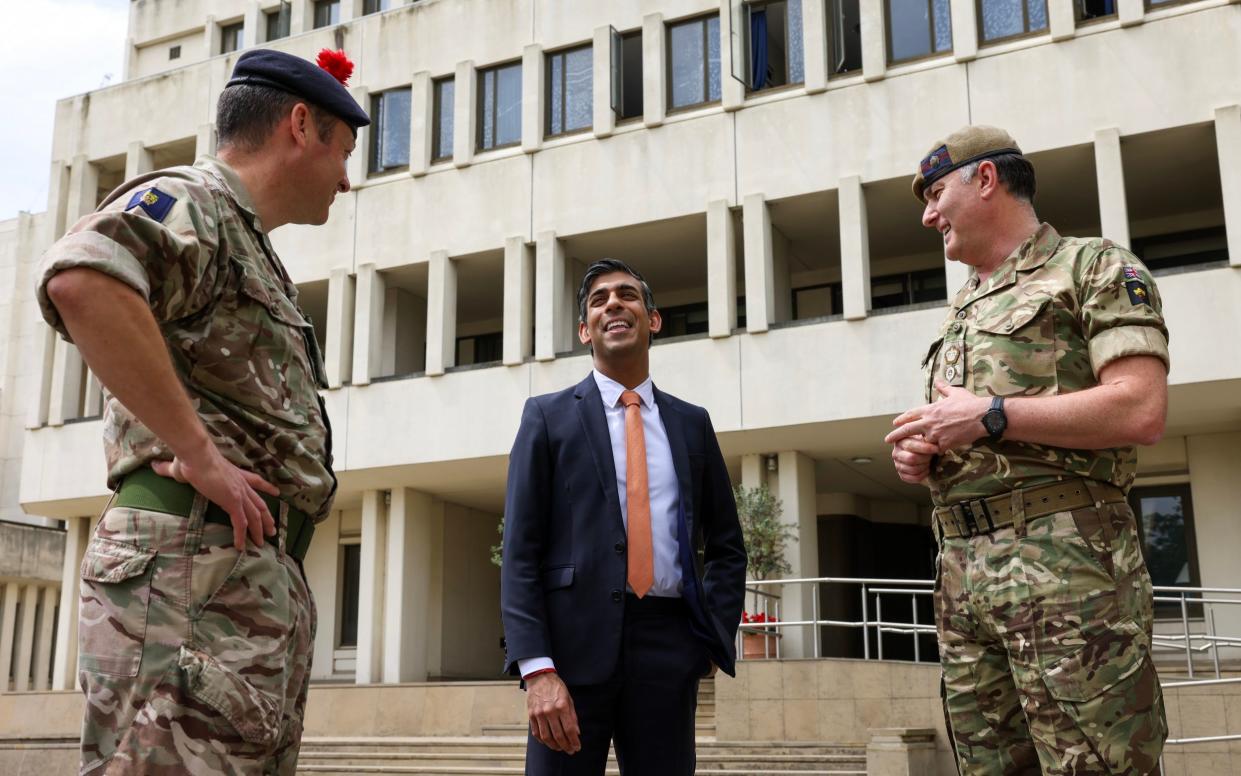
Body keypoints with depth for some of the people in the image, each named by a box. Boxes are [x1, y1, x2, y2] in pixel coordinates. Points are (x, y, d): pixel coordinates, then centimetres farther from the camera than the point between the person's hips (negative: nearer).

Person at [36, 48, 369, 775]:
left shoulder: (251, 248, 26)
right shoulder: (191, 202, -3)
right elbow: (82, 279, -27)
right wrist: (199, 455, -22)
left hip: (265, 577, 10)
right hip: (196, 566, -10)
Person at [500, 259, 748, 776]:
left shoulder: (691, 423, 14)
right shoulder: (548, 417, 6)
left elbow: (725, 545, 19)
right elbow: (520, 551, -2)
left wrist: (715, 636, 4)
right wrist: (536, 667, -13)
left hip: (668, 647, 3)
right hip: (575, 639, -2)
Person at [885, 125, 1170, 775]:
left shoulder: (1094, 269, 2)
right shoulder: (962, 311, 26)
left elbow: (1141, 410, -12)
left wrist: (989, 417, -13)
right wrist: (918, 458, 8)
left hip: (1066, 560, -7)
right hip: (961, 570, 8)